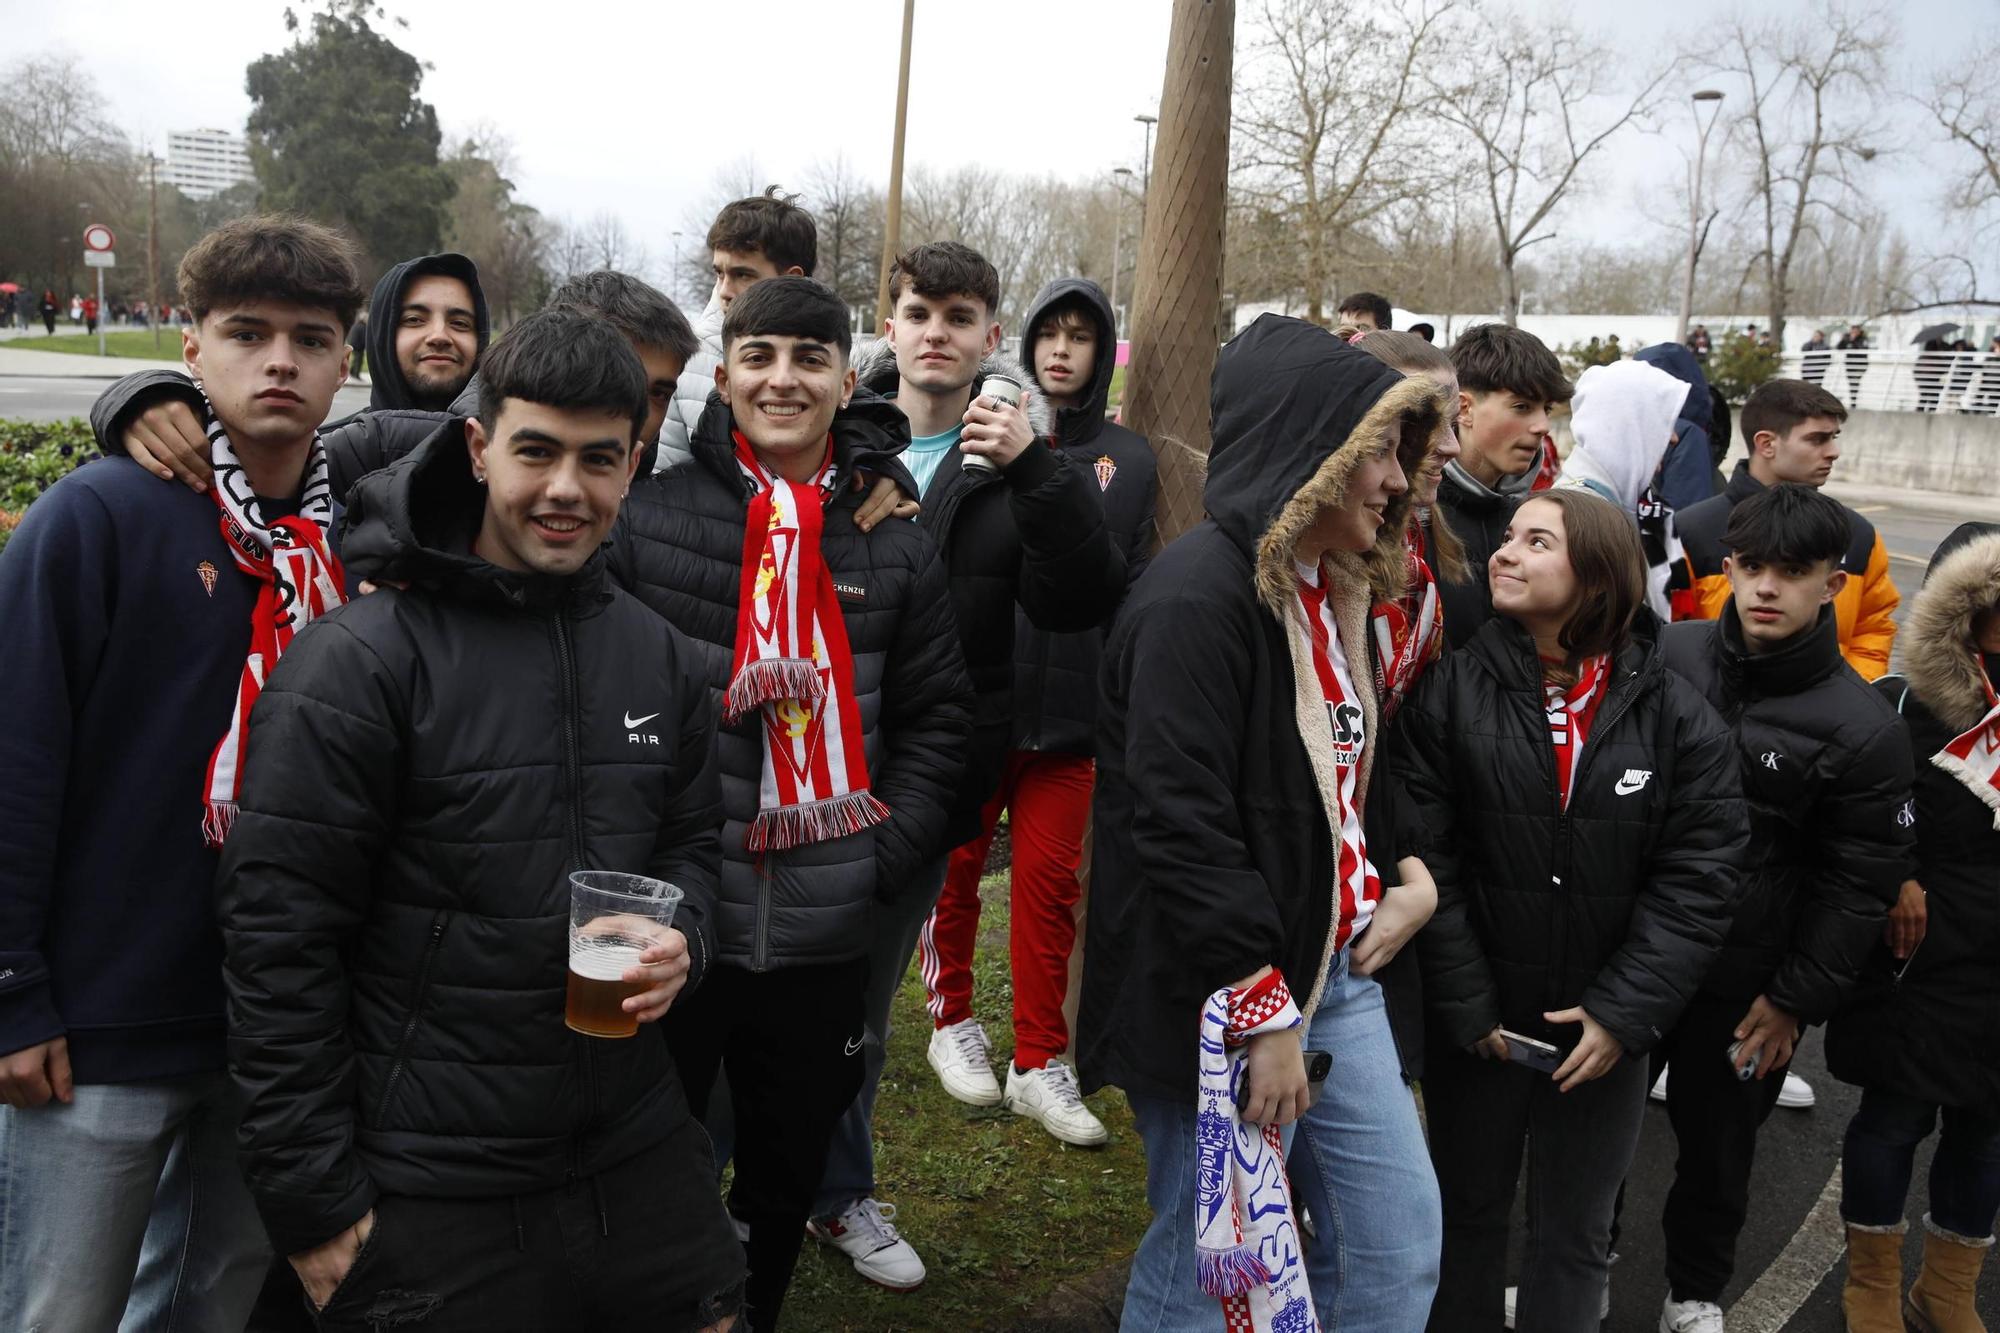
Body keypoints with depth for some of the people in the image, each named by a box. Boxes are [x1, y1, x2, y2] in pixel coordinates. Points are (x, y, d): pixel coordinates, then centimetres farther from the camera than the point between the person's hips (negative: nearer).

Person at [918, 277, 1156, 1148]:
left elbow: (1134, 587, 7)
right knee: (955, 869, 10)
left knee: (1051, 883, 6)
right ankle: (953, 1023, 31)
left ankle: (1039, 1062, 18)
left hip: (1067, 712, 2)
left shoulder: (1128, 460, 7)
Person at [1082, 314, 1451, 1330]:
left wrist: (1407, 881, 5)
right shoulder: (1199, 597, -20)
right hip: (1223, 1003, -9)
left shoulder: (1334, 591, 11)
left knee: (1399, 1246, 14)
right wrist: (1265, 1014, -20)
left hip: (1330, 972, 9)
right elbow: (1181, 826, -24)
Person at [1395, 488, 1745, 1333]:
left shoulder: (1679, 718, -6)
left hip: (1609, 1030, 0)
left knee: (1575, 1233, 17)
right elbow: (1423, 859, -10)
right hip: (1476, 1024, 0)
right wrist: (1467, 1006, -12)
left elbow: (1697, 882, -7)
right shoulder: (1451, 688, -9)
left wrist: (1625, 1012, -13)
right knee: (1468, 1214, 18)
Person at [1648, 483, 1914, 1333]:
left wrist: (1798, 999, -5)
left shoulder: (1863, 730, -12)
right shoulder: (1667, 657, -6)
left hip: (1744, 985, -2)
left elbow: (1857, 886, -6)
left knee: (1717, 1145, 17)